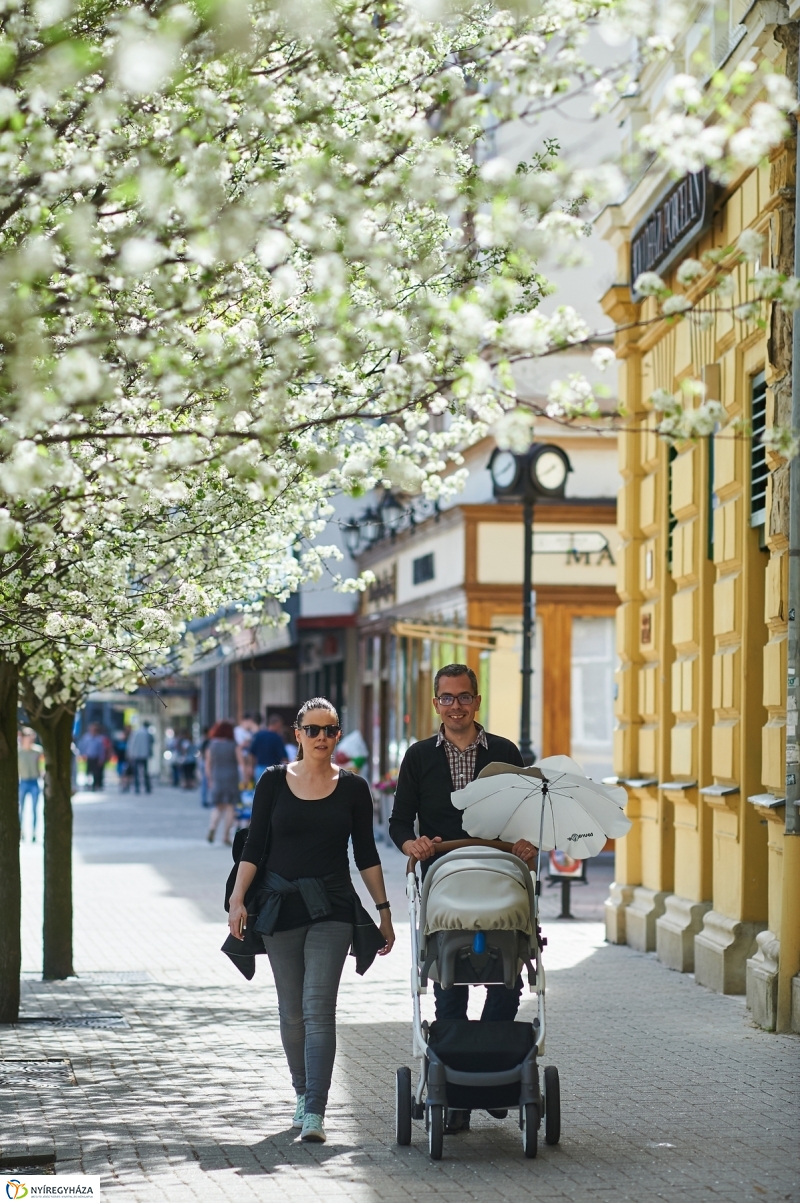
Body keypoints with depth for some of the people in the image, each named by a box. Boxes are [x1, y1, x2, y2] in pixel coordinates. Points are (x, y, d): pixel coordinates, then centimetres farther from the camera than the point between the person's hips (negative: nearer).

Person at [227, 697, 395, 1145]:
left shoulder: (353, 788, 4)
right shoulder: (274, 781, 4)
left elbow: (366, 854, 8)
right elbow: (255, 846, 4)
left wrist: (384, 910, 5)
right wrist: (238, 899, -5)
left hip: (332, 910, -1)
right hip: (280, 906, 1)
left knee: (318, 1008, -13)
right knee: (292, 1013, 7)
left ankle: (315, 1113, -17)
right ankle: (303, 1095, 27)